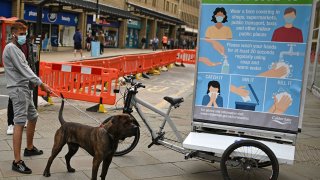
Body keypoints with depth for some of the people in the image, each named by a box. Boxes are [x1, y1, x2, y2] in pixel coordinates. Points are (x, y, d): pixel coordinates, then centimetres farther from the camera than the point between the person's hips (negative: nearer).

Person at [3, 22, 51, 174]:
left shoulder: (18, 49, 19)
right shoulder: (11, 48, -11)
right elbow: (23, 69, -17)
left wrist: (39, 84, 7)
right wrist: (41, 83, -17)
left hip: (24, 88, 10)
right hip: (17, 89, -10)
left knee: (33, 117, 20)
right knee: (19, 123, -14)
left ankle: (29, 148, 37)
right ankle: (17, 162, -14)